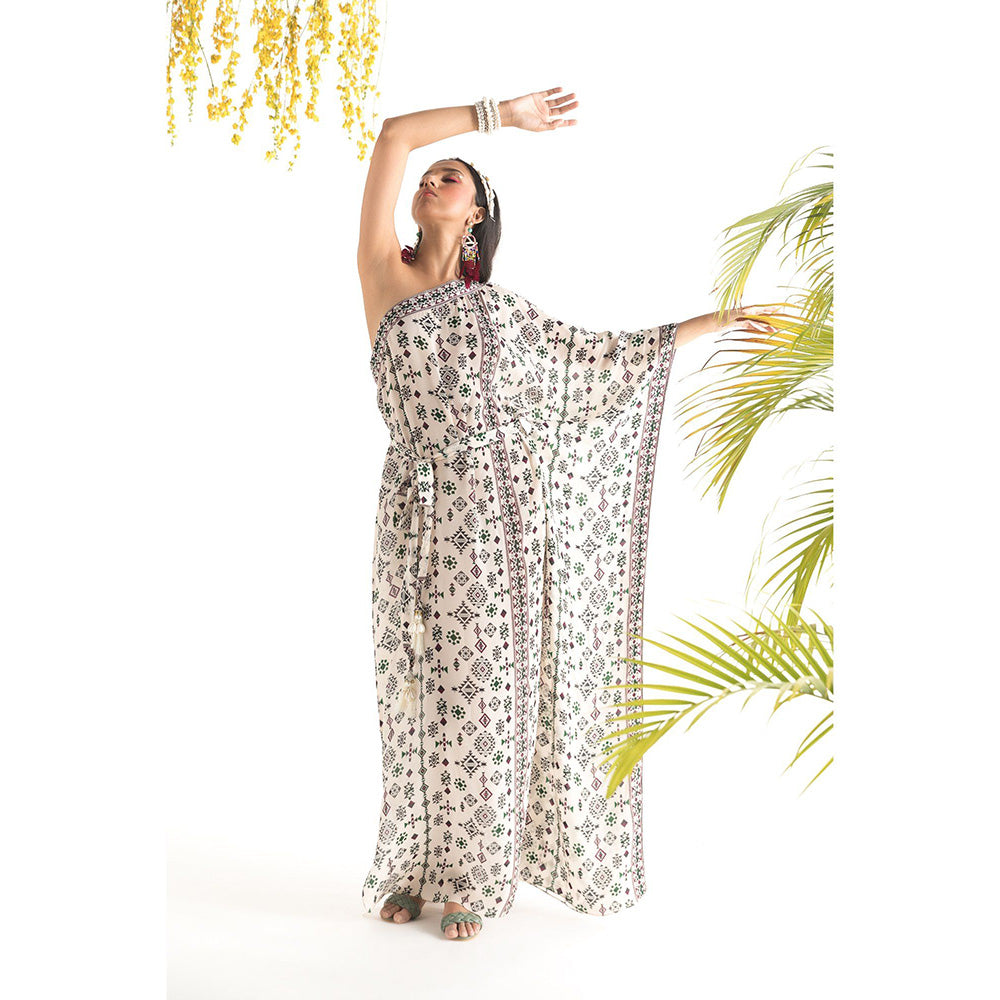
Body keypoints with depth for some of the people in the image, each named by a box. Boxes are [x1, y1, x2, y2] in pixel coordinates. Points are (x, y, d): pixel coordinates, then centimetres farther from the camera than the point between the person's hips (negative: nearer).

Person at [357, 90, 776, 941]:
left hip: (497, 516, 1)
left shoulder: (498, 307, 14)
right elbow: (394, 135, 2)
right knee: (422, 696, 5)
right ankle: (412, 869, 22)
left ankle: (469, 880, 18)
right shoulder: (384, 274, 8)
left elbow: (608, 355, 17)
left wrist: (719, 319, 19)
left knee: (483, 690, 4)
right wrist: (500, 114, 7)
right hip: (423, 515, -1)